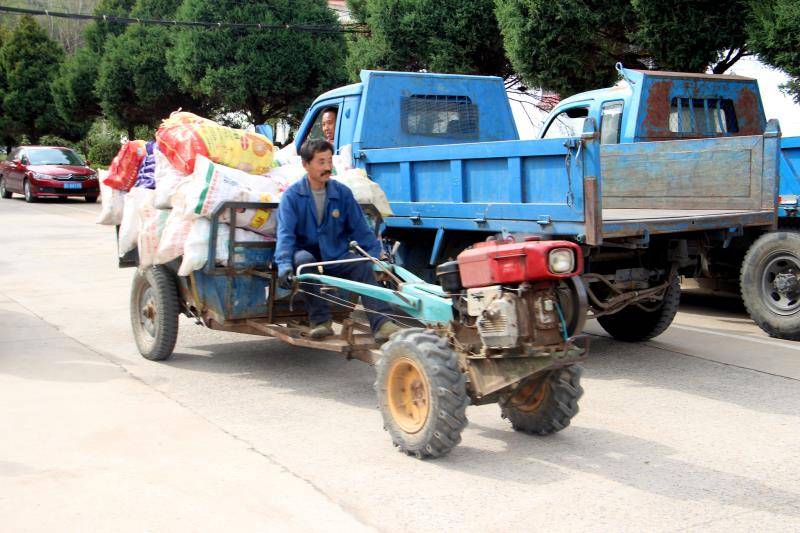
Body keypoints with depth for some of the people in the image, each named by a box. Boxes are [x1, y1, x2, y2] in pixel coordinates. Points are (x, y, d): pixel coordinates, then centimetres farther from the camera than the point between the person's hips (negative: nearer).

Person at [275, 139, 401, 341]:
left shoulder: (342, 193, 2)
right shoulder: (292, 195, -6)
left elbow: (360, 230, 4)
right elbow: (285, 233, -18)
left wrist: (378, 256, -7)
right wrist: (284, 264, -34)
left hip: (337, 258, 2)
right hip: (308, 254, -2)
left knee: (363, 265, -26)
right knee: (303, 259, -35)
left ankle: (382, 324, -35)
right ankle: (320, 321, -27)